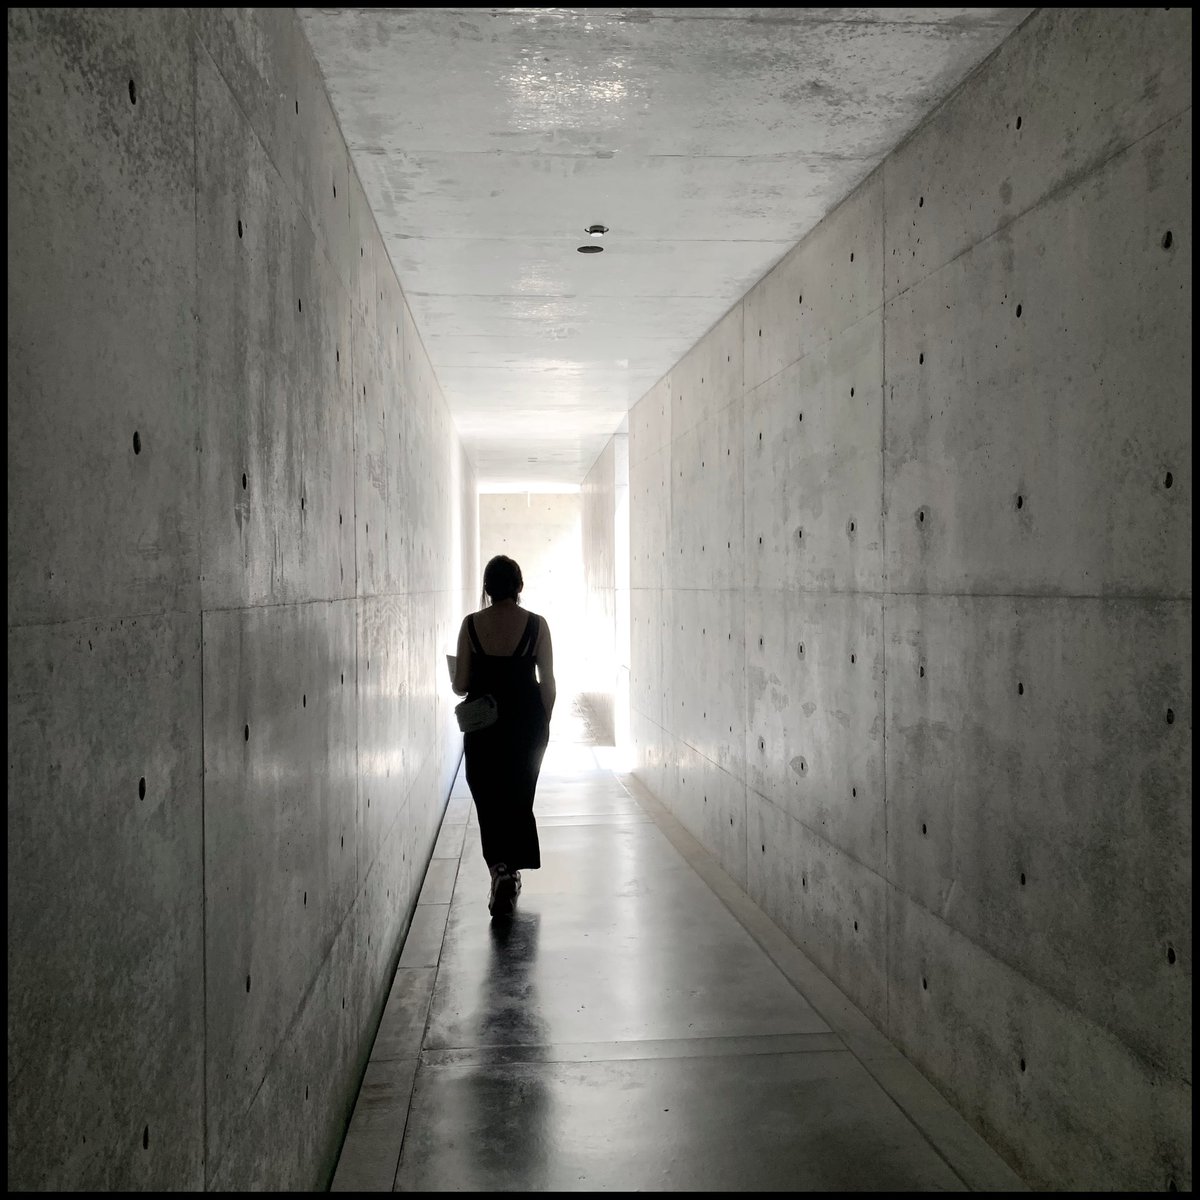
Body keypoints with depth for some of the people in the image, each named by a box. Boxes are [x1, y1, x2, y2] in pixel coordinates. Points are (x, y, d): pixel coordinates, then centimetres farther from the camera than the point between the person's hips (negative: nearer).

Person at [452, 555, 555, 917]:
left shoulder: (471, 624, -6)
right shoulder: (536, 624, -6)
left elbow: (460, 685, -6)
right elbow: (547, 683, -4)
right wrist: (543, 724, 9)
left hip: (482, 724, 0)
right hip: (526, 722, 1)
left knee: (488, 800, 11)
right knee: (519, 799, 16)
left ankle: (500, 868, -4)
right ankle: (512, 872, 21)